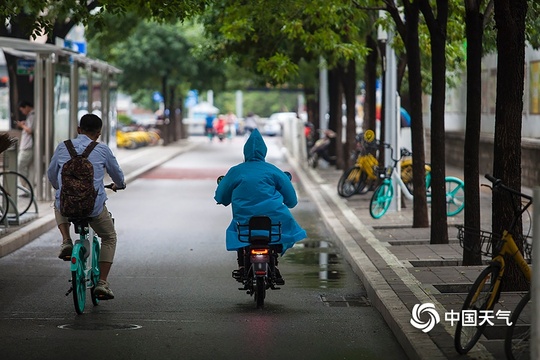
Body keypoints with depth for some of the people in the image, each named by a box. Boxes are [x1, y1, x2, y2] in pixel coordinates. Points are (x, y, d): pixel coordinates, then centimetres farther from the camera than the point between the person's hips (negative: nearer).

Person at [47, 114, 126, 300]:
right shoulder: (102, 150, 2)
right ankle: (102, 283, 14)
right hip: (94, 206, -2)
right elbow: (117, 174, 17)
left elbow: (51, 175, 19)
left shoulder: (62, 147, 7)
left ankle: (66, 241, 16)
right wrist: (119, 185, 41)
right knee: (109, 238, 25)